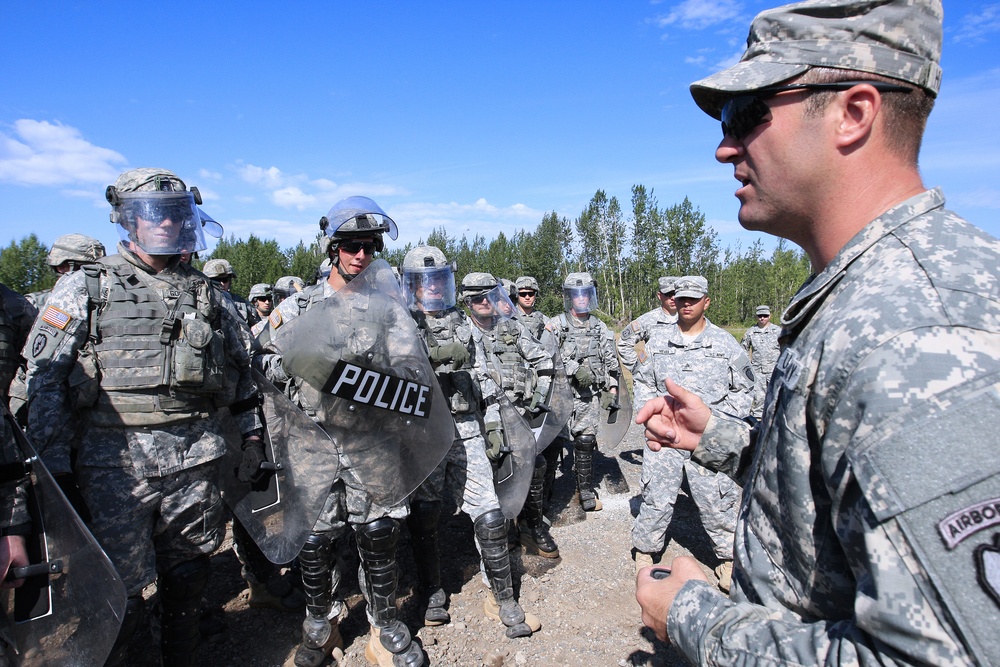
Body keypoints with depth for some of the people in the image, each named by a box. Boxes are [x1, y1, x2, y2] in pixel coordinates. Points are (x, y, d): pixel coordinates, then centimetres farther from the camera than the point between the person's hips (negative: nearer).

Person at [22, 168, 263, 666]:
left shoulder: (205, 292, 11)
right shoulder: (85, 287, 2)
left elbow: (240, 368, 17)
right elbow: (43, 377, -2)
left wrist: (252, 435, 14)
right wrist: (54, 466, -7)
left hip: (196, 456, 3)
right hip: (115, 459, -3)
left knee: (187, 578, 15)